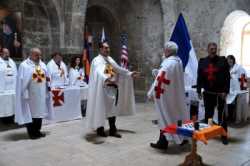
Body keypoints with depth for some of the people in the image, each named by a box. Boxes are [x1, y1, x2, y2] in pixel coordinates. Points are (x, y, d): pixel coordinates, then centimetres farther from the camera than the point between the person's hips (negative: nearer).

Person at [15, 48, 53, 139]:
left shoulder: (42, 64, 13)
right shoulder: (24, 65, -4)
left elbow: (47, 77, 19)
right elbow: (22, 80, -8)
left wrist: (47, 79, -2)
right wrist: (25, 93, -14)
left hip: (41, 94, 5)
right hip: (30, 94, -5)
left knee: (39, 112, 10)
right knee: (30, 113, 0)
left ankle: (37, 131, 21)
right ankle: (31, 133, 10)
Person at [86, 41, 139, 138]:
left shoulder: (110, 59, 14)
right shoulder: (97, 60, -11)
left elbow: (118, 69, 22)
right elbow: (99, 72, -31)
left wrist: (130, 74, 16)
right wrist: (106, 78, -51)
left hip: (112, 87, 7)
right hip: (102, 88, -7)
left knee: (112, 109, 9)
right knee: (101, 110, 2)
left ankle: (112, 130, 19)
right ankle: (100, 130, 17)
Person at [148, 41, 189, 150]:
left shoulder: (168, 63, -21)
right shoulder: (179, 61, 6)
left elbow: (160, 80, -22)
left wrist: (152, 93, -15)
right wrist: (159, 72, 10)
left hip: (166, 95, -8)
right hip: (177, 94, 8)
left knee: (165, 117, 0)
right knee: (178, 115, 17)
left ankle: (163, 142, 8)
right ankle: (181, 138, 29)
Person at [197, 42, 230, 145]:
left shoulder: (222, 61, -3)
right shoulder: (202, 62, 5)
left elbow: (227, 77, -6)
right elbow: (199, 77, 6)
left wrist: (225, 91, -12)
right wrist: (199, 91, 1)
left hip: (220, 93, -2)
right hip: (208, 93, 3)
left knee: (221, 114, 3)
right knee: (208, 113, 12)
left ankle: (224, 135, 11)